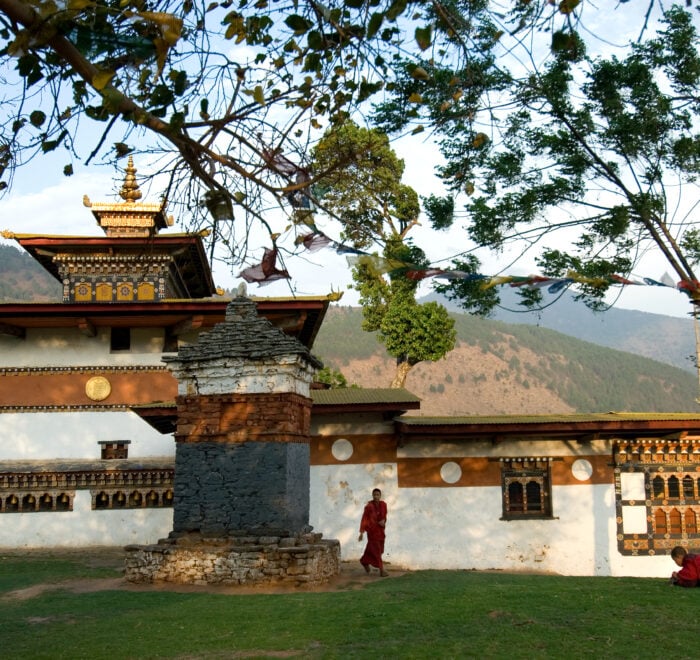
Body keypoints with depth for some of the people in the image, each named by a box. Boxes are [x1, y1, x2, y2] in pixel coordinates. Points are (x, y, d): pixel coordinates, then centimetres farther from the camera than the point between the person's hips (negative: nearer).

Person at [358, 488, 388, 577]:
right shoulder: (369, 506, -16)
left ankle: (364, 561, 41)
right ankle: (381, 570, 0)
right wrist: (361, 532, -15)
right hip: (372, 530, -5)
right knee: (376, 550, -5)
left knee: (371, 549, 17)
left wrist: (383, 521, -13)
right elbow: (364, 519, -12)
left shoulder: (383, 504, -2)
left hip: (380, 530, 5)